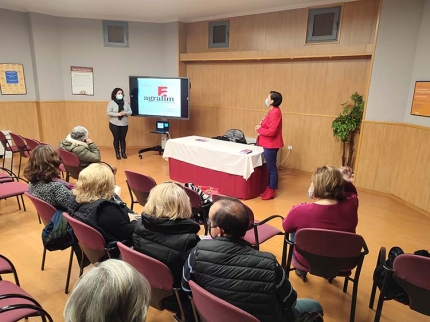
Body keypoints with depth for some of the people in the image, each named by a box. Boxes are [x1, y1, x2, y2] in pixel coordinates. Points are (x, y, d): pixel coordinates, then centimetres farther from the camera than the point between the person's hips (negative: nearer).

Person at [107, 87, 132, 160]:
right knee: (116, 139, 3)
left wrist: (125, 113, -16)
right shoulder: (111, 103, -4)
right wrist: (118, 114, -21)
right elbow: (109, 113, -12)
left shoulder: (125, 103, 6)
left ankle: (123, 153, 17)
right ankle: (117, 153, 13)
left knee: (123, 139, 7)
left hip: (124, 124, 3)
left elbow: (130, 112, 4)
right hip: (114, 124, -3)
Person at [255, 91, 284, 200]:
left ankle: (270, 192, 10)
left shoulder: (275, 112, -20)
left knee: (271, 168, 0)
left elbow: (271, 131, -24)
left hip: (271, 144, -10)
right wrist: (260, 127, 1)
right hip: (269, 144, 10)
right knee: (270, 168, 16)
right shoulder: (272, 111, 12)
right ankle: (269, 189, 26)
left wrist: (259, 129, -11)